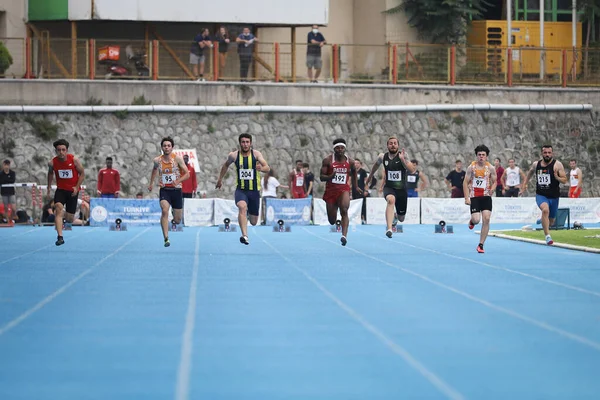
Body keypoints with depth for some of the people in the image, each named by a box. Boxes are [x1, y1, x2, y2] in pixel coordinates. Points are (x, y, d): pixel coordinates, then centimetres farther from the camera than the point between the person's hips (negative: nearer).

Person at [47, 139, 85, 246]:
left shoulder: (74, 160, -15)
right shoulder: (52, 163, -11)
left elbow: (82, 174, -4)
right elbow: (50, 173, 12)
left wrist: (77, 187, -13)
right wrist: (49, 187, 10)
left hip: (72, 191, 0)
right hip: (60, 190, 0)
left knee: (69, 219, 3)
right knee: (58, 209, -27)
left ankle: (67, 215, 45)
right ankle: (60, 237, -27)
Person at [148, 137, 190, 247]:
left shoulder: (177, 158, -7)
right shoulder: (157, 160, 0)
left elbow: (187, 174, -6)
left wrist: (178, 181, -23)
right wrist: (151, 183, 25)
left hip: (176, 190, 0)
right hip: (164, 190, 0)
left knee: (177, 220, 5)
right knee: (164, 211, -27)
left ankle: (175, 215, 45)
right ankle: (166, 238, -28)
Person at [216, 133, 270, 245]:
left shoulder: (256, 154, -7)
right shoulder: (234, 155, -3)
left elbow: (267, 168, -16)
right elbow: (226, 165, 19)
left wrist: (261, 168, -38)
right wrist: (220, 179, 24)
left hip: (254, 190, 1)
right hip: (241, 189, -1)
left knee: (253, 222, 9)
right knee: (242, 206, -34)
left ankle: (250, 213, 48)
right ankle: (244, 235, -41)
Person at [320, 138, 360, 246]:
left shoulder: (350, 161, 1)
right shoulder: (327, 160, -5)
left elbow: (354, 172, 23)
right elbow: (321, 177, -6)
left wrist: (355, 186, 28)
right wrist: (330, 176, -26)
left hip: (344, 189, 0)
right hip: (330, 190, 0)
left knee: (344, 211, -28)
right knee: (332, 221, 7)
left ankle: (344, 235, -36)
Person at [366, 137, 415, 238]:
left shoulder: (402, 156, -11)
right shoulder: (383, 157, -2)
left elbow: (412, 170, -24)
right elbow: (376, 165, 21)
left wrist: (403, 159, -35)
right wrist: (370, 176, 33)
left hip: (401, 189, 0)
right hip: (389, 187, 0)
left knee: (401, 218, 11)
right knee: (391, 199, -38)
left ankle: (395, 215, 52)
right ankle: (389, 229, -46)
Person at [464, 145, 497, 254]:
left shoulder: (491, 168, 0)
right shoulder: (471, 167, -3)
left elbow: (495, 182, 7)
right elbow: (465, 182, -1)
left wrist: (492, 189, -17)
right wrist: (466, 198, -9)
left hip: (486, 196, 1)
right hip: (474, 197, -1)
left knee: (486, 219, -10)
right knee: (476, 220, -13)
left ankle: (481, 245, -1)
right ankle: (472, 221, 29)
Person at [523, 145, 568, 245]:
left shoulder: (557, 165, -7)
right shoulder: (536, 164, 3)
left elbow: (565, 180, -9)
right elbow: (530, 172, 26)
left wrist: (557, 177, -28)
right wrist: (525, 183, 17)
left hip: (553, 196, 0)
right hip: (540, 195, 0)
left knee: (551, 220, 14)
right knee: (545, 210, -32)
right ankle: (547, 236, -35)